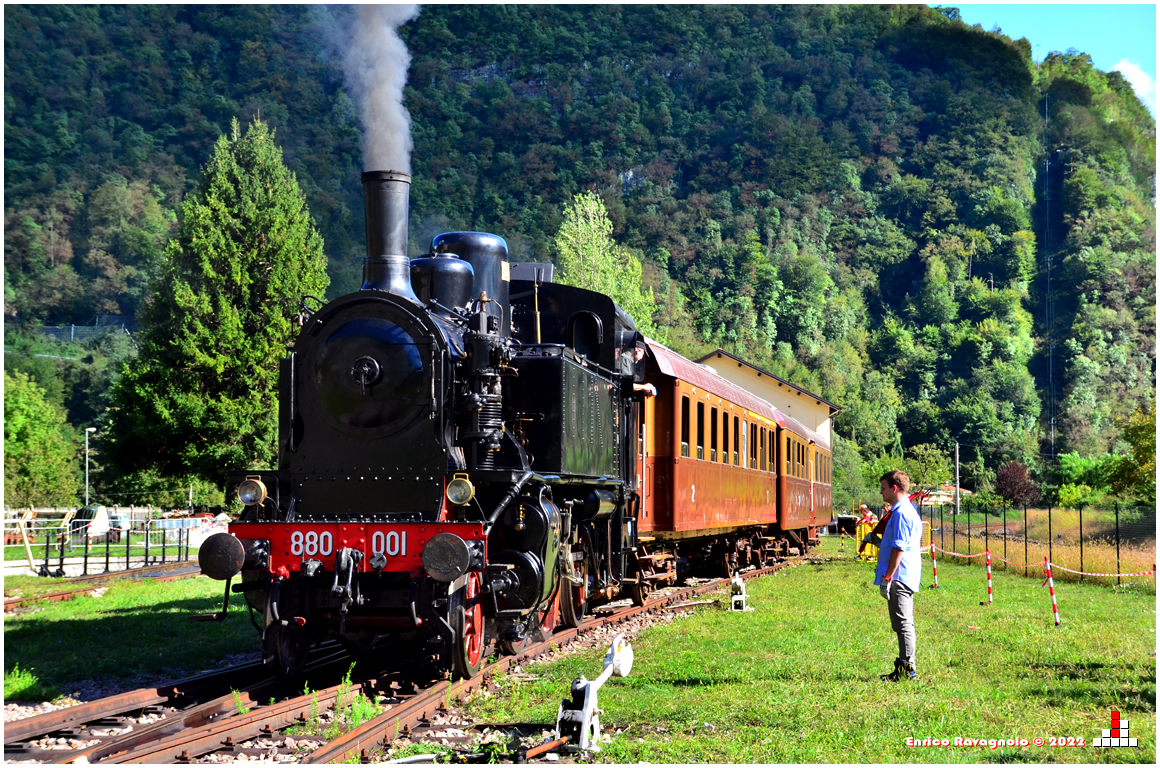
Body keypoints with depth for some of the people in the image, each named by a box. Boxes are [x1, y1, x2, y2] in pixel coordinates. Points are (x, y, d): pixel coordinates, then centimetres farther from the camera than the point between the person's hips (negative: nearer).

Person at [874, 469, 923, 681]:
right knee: (903, 624, 13)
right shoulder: (910, 510, 17)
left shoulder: (901, 513, -16)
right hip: (907, 577, 11)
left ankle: (907, 668, -7)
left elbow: (899, 548, -21)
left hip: (899, 578, -11)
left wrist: (887, 577, -20)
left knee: (903, 624, -8)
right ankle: (905, 668, 19)